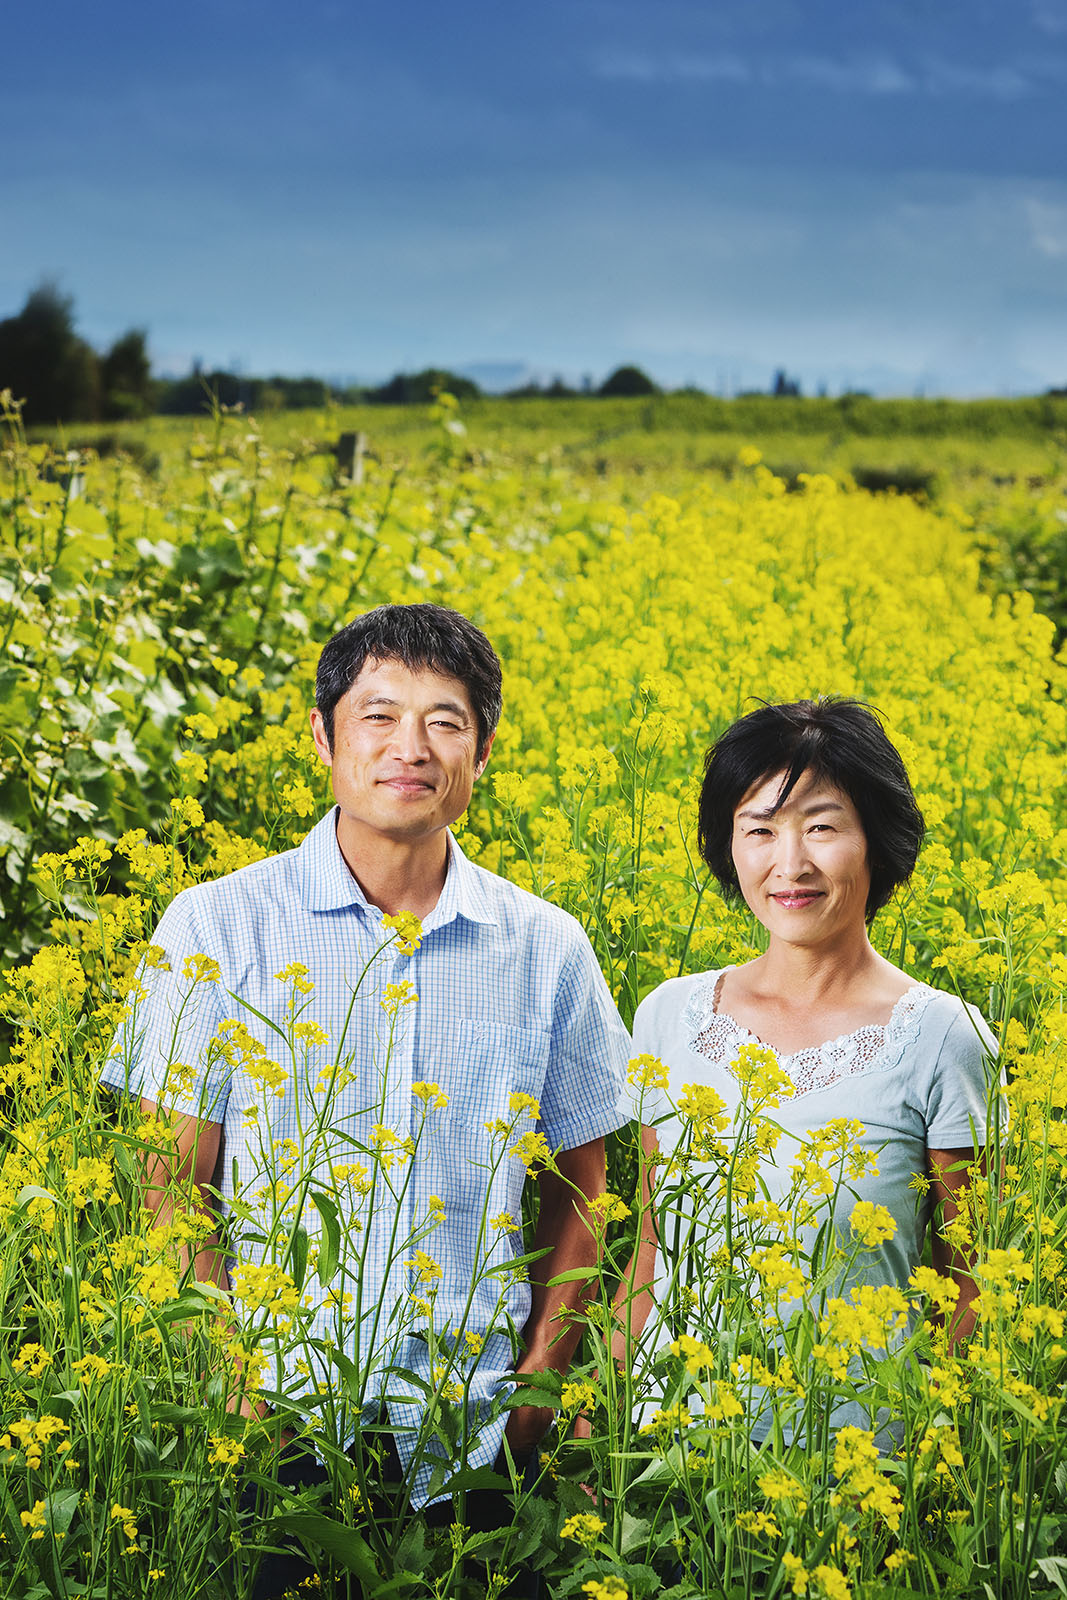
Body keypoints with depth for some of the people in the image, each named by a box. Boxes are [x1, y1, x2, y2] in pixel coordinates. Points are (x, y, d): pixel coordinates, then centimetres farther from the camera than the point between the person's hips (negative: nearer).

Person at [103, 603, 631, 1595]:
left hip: (472, 1428, 2)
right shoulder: (217, 928, -2)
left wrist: (540, 1382, 0)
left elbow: (575, 1196, 11)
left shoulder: (547, 948, 4)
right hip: (274, 1416, -2)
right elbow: (174, 1188, -1)